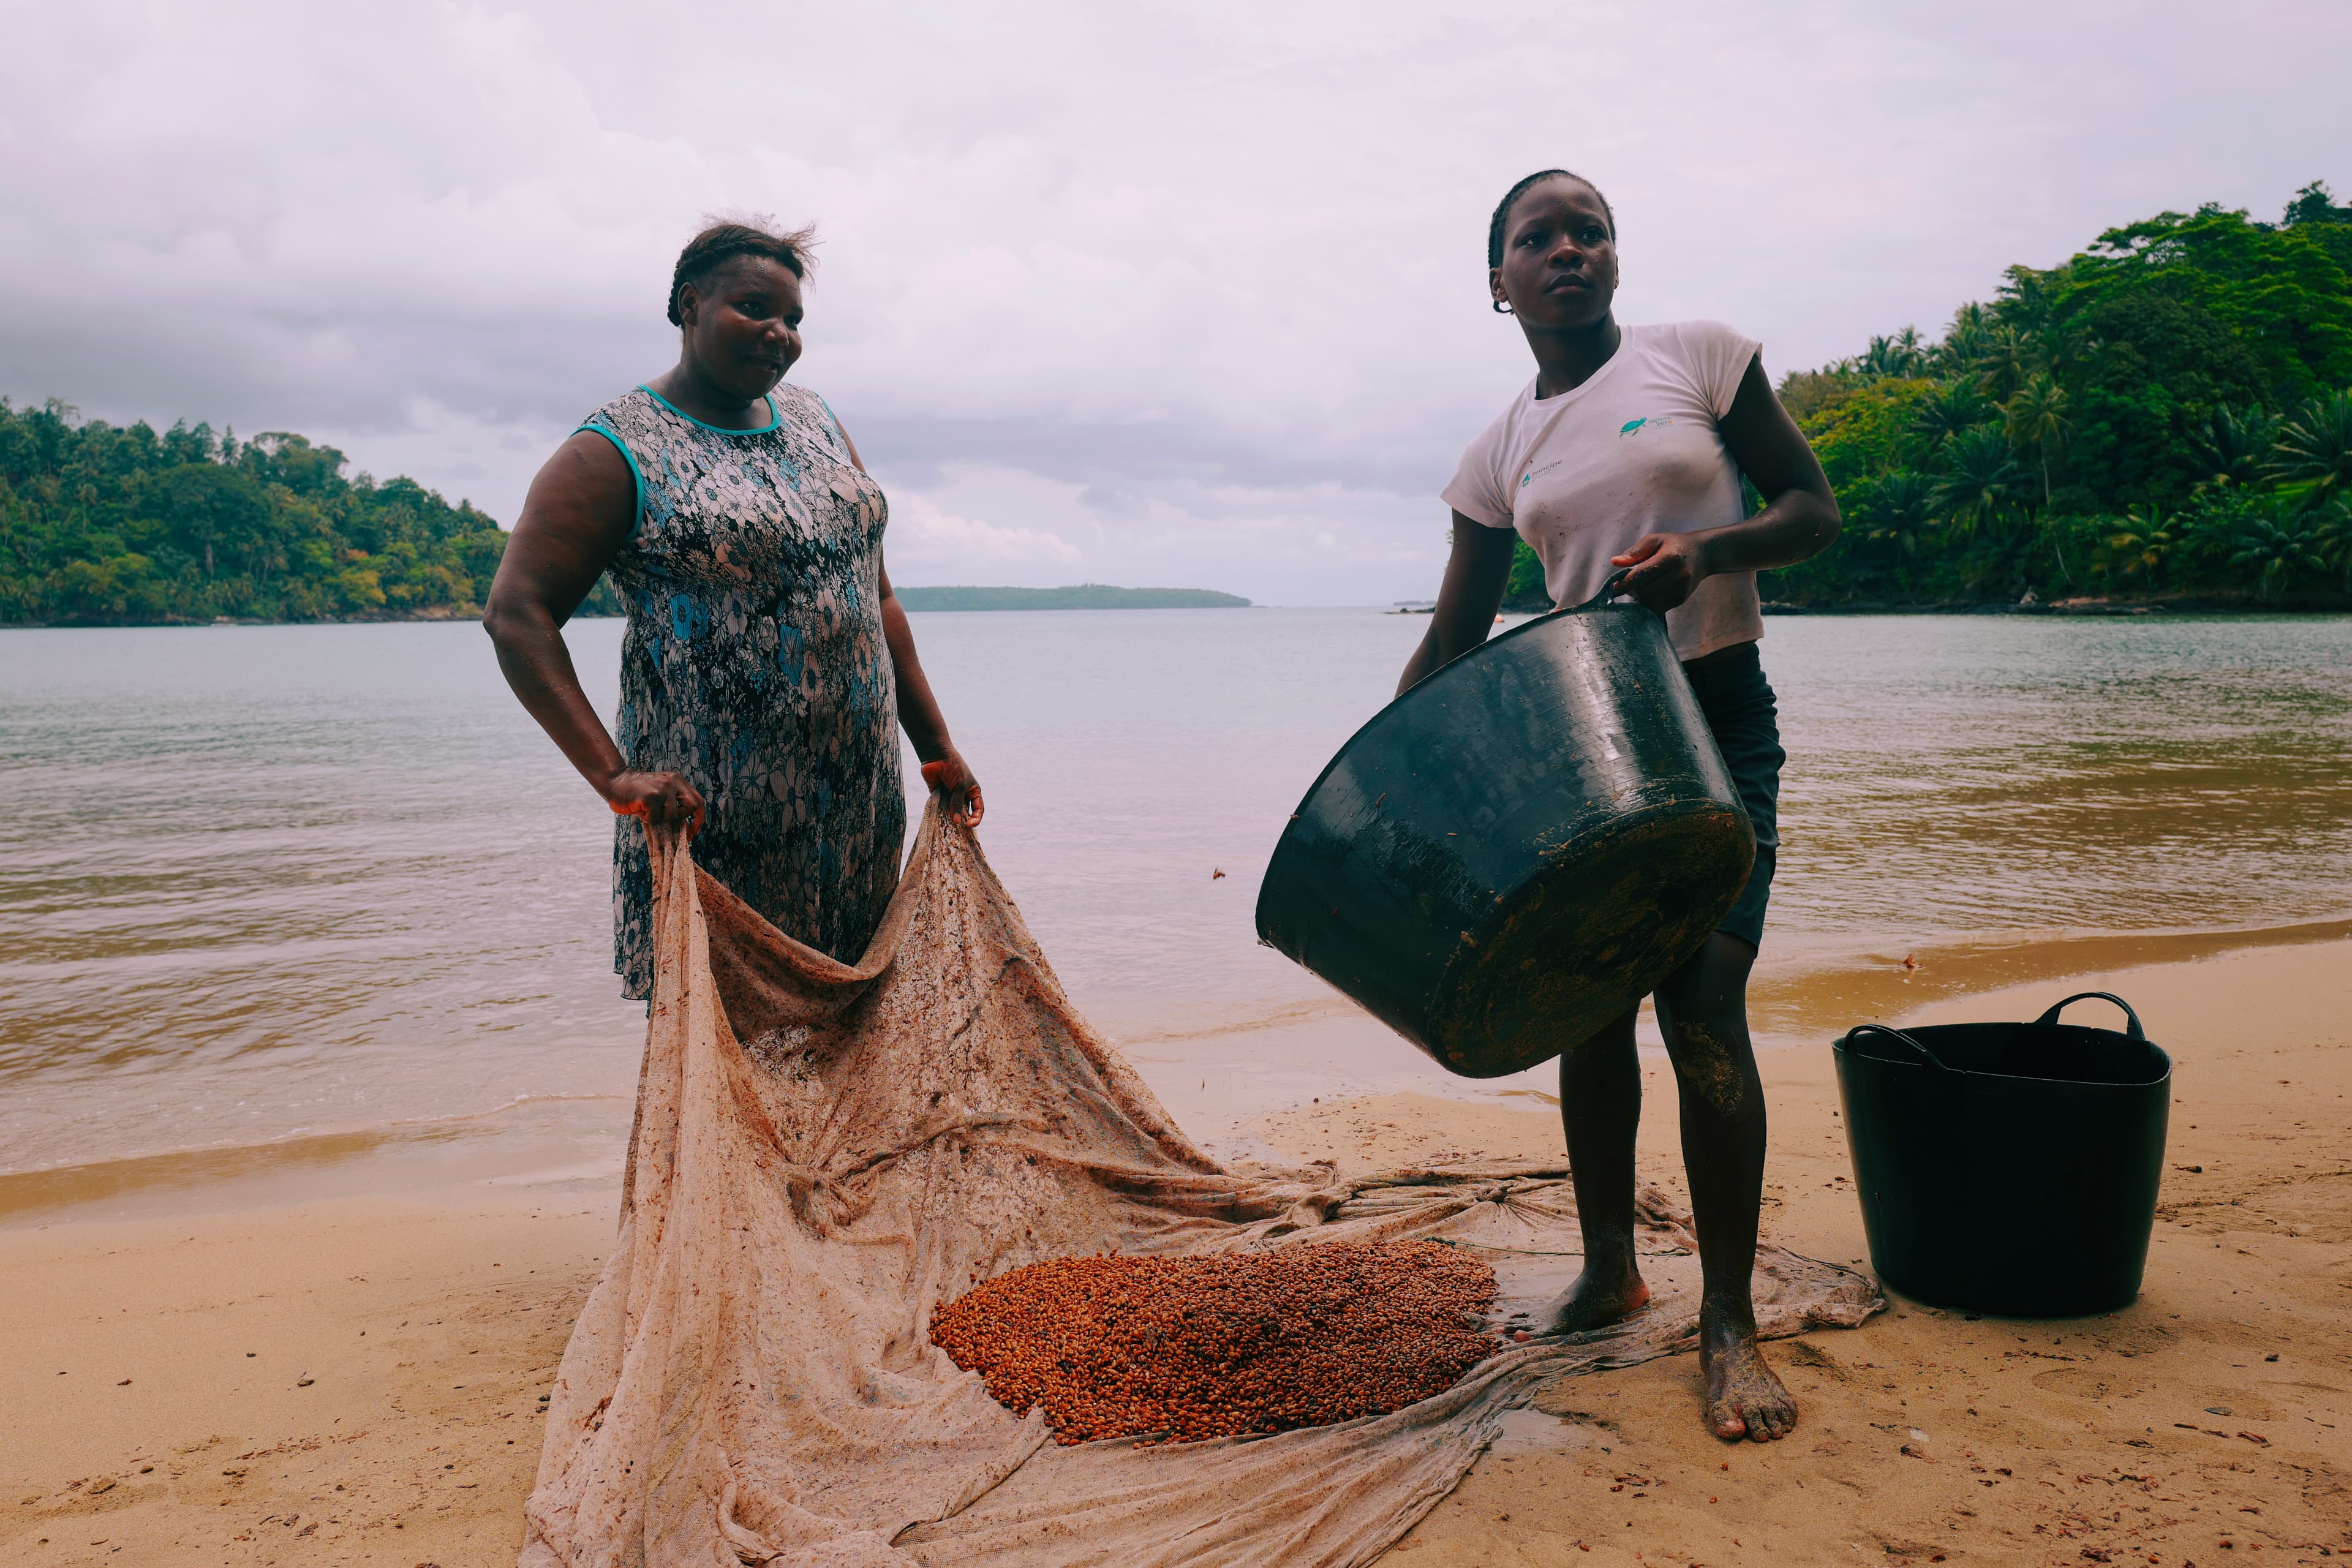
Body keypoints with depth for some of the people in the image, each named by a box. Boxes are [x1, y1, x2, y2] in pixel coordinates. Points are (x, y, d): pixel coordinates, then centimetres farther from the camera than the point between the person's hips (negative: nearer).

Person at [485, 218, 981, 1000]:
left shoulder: (816, 422, 14)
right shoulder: (616, 451, -5)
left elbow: (876, 597, 18)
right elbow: (515, 614, -12)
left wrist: (937, 749, 16)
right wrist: (613, 773, -23)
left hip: (861, 803, 6)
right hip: (714, 815, -6)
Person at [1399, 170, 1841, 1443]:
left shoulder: (1698, 357, 1)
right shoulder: (1499, 454, 7)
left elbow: (1812, 510, 1)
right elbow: (1453, 640, 9)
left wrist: (1701, 548, -19)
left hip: (1714, 720, -3)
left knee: (1703, 1009, -12)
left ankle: (1728, 1322, 0)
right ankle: (1608, 1268, 26)